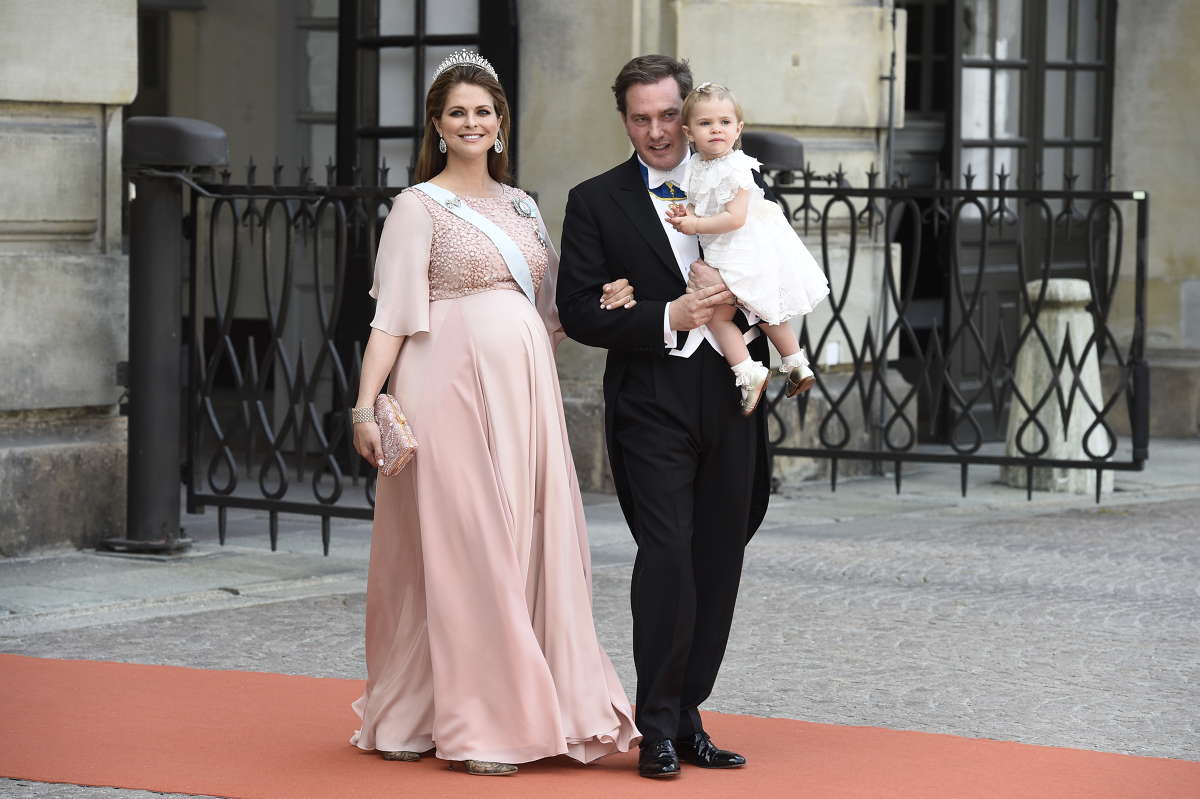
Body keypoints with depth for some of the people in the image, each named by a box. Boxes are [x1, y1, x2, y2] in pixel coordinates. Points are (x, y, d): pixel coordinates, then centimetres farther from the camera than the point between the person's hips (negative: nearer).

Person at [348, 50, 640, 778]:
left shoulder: (522, 207, 17)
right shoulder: (420, 207, 0)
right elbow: (393, 314, -7)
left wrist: (600, 304, 2)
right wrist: (365, 404, -16)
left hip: (524, 391, 6)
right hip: (452, 389, -6)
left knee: (537, 547, 5)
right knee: (462, 550, -4)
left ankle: (538, 711, 12)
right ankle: (468, 725, 1)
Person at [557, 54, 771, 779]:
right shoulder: (596, 201, 4)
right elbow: (580, 311, -2)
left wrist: (731, 286, -9)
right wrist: (670, 318, -13)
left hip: (730, 401, 3)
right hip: (652, 406, -3)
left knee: (718, 563, 5)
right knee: (667, 555, -13)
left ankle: (688, 716, 15)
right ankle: (658, 728, -6)